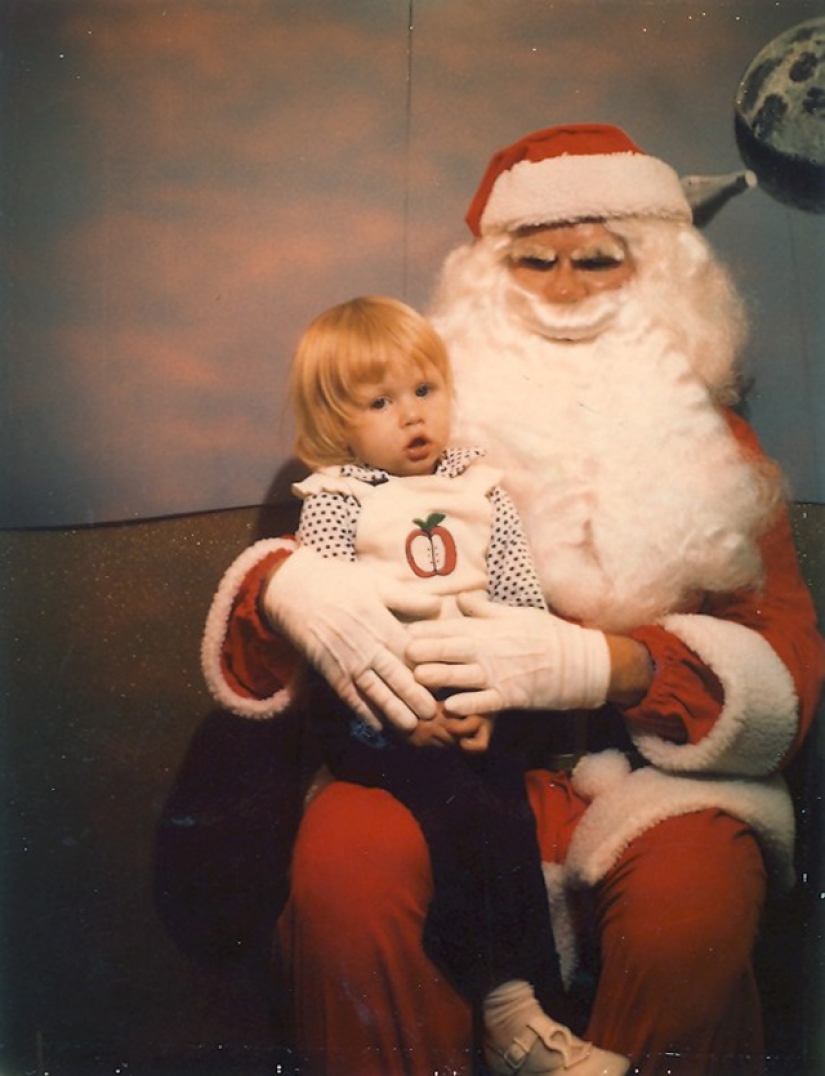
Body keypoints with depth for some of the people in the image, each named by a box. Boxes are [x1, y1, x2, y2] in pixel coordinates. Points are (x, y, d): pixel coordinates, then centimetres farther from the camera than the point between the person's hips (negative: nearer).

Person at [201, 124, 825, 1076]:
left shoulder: (713, 443, 10)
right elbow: (308, 537, 11)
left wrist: (602, 665, -21)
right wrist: (285, 587, -17)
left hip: (647, 771, 0)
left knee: (696, 901, -31)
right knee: (342, 863, -30)